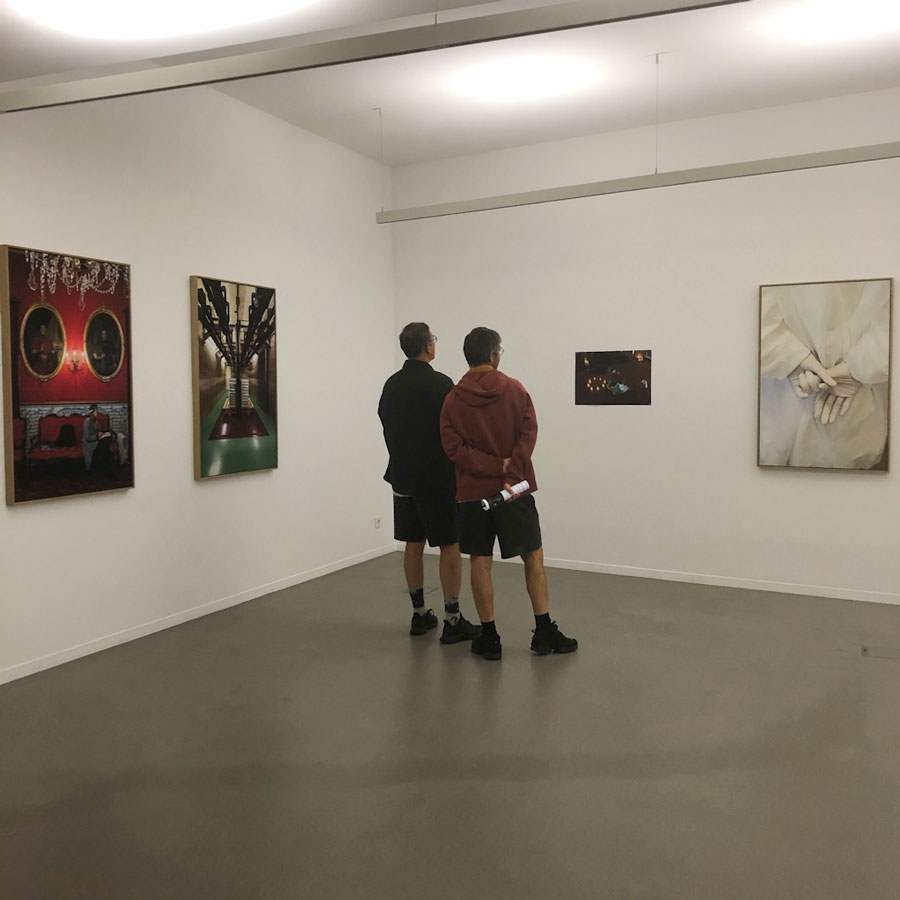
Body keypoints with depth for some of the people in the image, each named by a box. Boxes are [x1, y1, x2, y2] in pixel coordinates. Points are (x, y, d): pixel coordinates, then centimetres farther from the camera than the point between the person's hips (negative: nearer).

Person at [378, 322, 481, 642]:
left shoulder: (391, 385, 9)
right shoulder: (439, 383, -15)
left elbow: (387, 428, 14)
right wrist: (459, 473, -3)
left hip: (403, 477, 7)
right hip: (437, 479, -7)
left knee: (413, 544, 12)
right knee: (450, 545, -1)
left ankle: (420, 614, 19)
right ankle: (452, 621, 2)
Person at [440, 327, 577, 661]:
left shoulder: (453, 399, 1)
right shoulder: (514, 390, -3)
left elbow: (454, 447, -9)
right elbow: (528, 434, -14)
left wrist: (495, 466, -12)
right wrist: (510, 475, -18)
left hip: (472, 492, 1)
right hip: (516, 489, -1)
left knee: (480, 562, 7)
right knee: (533, 557, 10)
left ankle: (489, 638, 10)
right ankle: (544, 632, 12)